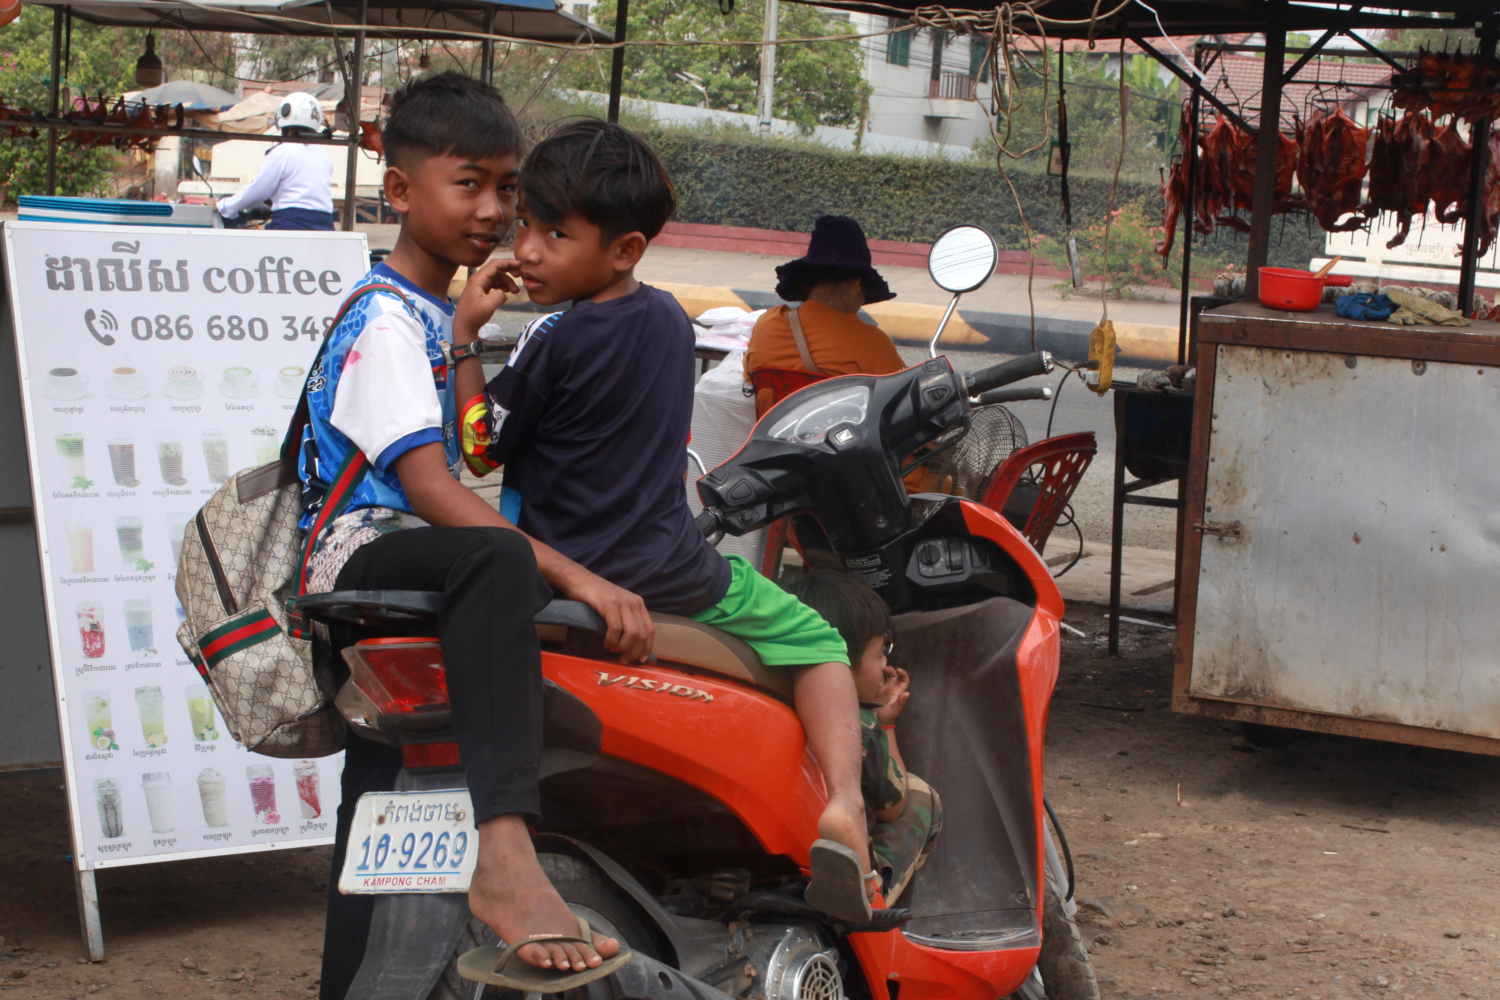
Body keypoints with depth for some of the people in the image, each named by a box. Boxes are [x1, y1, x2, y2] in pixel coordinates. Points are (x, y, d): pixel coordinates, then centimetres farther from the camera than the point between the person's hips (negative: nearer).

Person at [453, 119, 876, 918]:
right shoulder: (668, 319, 5)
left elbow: (480, 450, -6)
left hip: (562, 583, -3)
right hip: (671, 575, 3)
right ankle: (844, 801, -7)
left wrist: (464, 337, -4)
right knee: (815, 640, 15)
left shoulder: (552, 341, -14)